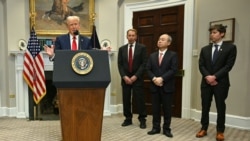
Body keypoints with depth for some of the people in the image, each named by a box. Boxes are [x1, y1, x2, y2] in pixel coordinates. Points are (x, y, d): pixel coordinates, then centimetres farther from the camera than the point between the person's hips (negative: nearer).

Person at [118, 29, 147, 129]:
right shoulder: (122, 49, 9)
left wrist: (136, 76, -13)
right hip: (125, 78, 3)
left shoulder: (142, 48, 1)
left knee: (139, 100, 0)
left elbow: (144, 63, -5)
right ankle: (128, 119, 20)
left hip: (137, 78, -3)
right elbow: (120, 64, 4)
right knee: (126, 100, 7)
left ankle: (142, 120, 13)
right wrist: (124, 76, -9)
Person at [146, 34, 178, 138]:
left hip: (167, 86, -3)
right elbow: (148, 69, 6)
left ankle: (166, 129, 18)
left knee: (167, 109, 5)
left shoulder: (173, 55, 0)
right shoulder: (152, 55, 13)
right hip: (154, 86, 3)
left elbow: (173, 70, -11)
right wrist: (154, 78, -12)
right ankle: (156, 127, 20)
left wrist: (162, 78, -19)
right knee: (155, 108, 8)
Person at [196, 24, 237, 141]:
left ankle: (220, 131, 21)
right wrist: (208, 77, -13)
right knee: (205, 107, 8)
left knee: (220, 107, 6)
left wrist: (214, 77, -16)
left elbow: (228, 65, -9)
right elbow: (201, 65, 4)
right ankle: (204, 128, 21)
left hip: (221, 83, -3)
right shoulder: (205, 49, 10)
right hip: (206, 82, 3)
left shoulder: (230, 47, -1)